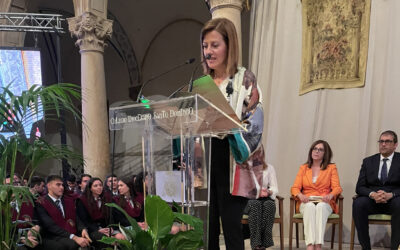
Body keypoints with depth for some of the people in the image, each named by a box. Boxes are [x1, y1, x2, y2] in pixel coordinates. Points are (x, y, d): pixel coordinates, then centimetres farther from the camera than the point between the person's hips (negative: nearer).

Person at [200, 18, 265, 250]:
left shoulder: (245, 79, -2)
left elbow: (253, 123, -12)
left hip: (231, 162, -5)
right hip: (205, 160, 5)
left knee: (231, 225, -5)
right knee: (208, 227, 7)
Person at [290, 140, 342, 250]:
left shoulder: (331, 167, 13)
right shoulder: (303, 168, 17)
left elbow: (337, 187, 2)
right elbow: (295, 188, 7)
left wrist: (330, 195, -22)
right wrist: (300, 195, -17)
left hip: (324, 204, -1)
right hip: (307, 203, 1)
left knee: (321, 206, -37)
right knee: (310, 206, -36)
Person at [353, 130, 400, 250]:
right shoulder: (368, 161, 12)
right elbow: (359, 187, 5)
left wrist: (390, 195, -24)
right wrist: (372, 194, -18)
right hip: (372, 200, 2)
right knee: (358, 203, -30)